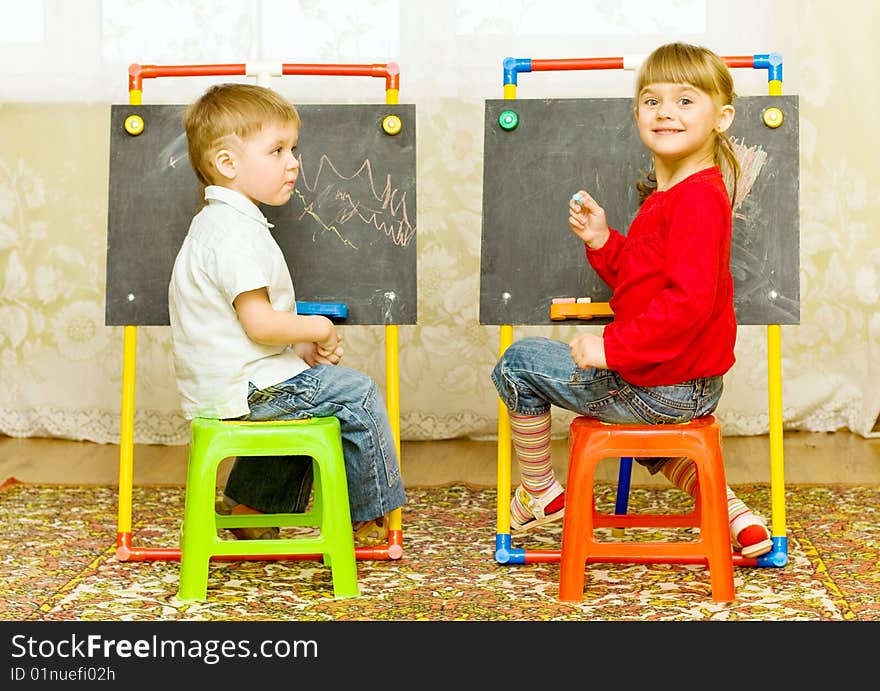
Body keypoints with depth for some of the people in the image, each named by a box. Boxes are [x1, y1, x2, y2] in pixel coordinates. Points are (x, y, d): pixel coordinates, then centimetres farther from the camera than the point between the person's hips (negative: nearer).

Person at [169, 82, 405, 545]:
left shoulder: (215, 222, 14)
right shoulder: (238, 233, -22)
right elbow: (259, 322, -27)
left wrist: (303, 347, 9)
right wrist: (319, 329, -11)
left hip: (213, 382, 11)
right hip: (245, 386, -11)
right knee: (358, 396, -5)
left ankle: (248, 506, 37)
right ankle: (368, 518, 8)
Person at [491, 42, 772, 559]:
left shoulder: (697, 198, -22)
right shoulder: (666, 193, 11)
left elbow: (690, 300, -31)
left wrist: (612, 346, -28)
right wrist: (602, 241, 1)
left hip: (665, 389, -11)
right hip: (692, 389, 11)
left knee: (520, 363, 0)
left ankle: (541, 495, 15)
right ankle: (737, 520, 29)